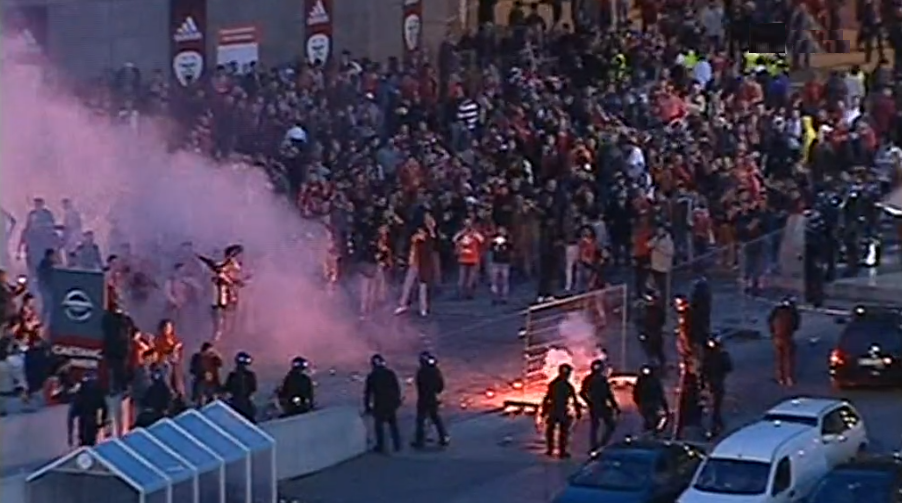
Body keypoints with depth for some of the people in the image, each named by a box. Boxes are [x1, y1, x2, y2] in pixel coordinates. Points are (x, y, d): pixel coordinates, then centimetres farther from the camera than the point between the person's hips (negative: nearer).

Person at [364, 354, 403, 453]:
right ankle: (397, 445, 18)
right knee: (393, 424, 15)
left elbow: (367, 392, -5)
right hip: (392, 403, 3)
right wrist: (397, 400, 14)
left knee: (379, 425, 9)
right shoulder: (390, 373, -1)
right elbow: (397, 388, 3)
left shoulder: (371, 376, -7)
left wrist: (367, 407, 2)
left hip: (379, 405, -3)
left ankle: (381, 447, 9)